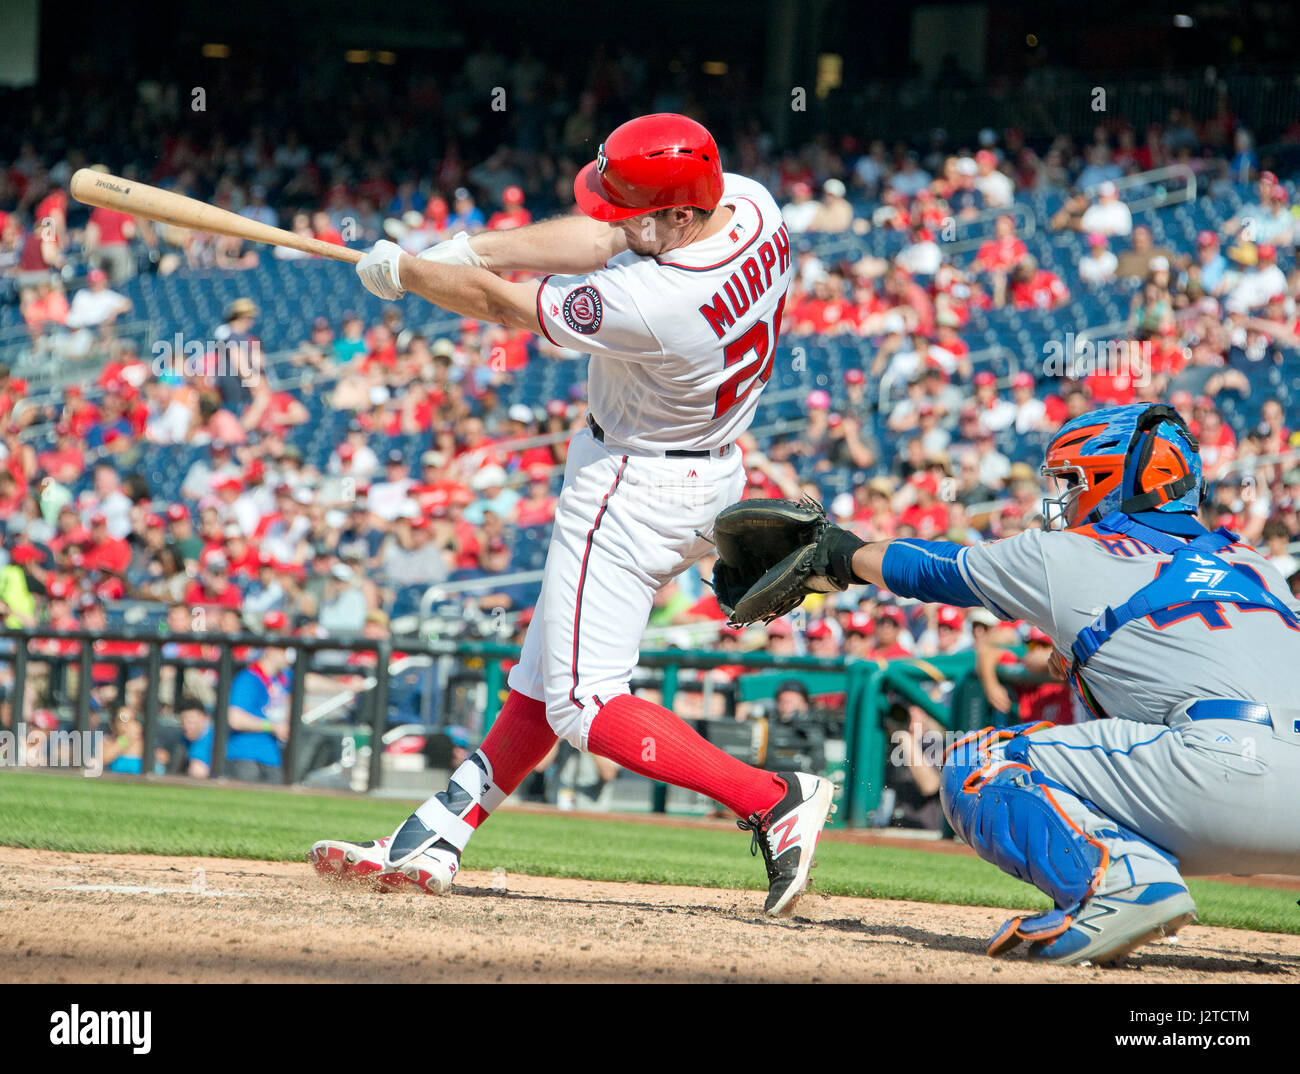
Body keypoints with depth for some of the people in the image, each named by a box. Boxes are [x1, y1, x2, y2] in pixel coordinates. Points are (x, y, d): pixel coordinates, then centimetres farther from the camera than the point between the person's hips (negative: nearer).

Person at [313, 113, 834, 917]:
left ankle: (773, 800, -14)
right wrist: (471, 248, -3)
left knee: (586, 705, -6)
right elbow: (600, 239, 2)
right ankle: (436, 840, 25)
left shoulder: (648, 306, -34)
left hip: (633, 488, -10)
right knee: (547, 671, 16)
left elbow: (502, 306, -18)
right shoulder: (749, 202, -11)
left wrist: (403, 271, -2)